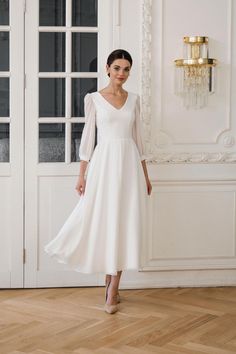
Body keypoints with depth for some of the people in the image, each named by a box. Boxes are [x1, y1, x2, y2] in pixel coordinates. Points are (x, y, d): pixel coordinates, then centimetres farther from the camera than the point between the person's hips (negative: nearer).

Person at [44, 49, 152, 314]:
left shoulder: (133, 99, 10)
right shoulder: (94, 99, 1)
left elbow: (138, 137, 13)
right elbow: (88, 136, 1)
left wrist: (145, 174, 12)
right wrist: (81, 174, -3)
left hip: (129, 164, 3)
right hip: (104, 163, -3)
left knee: (124, 223, 0)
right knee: (104, 221, -1)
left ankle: (112, 290, 7)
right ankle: (111, 287, 17)